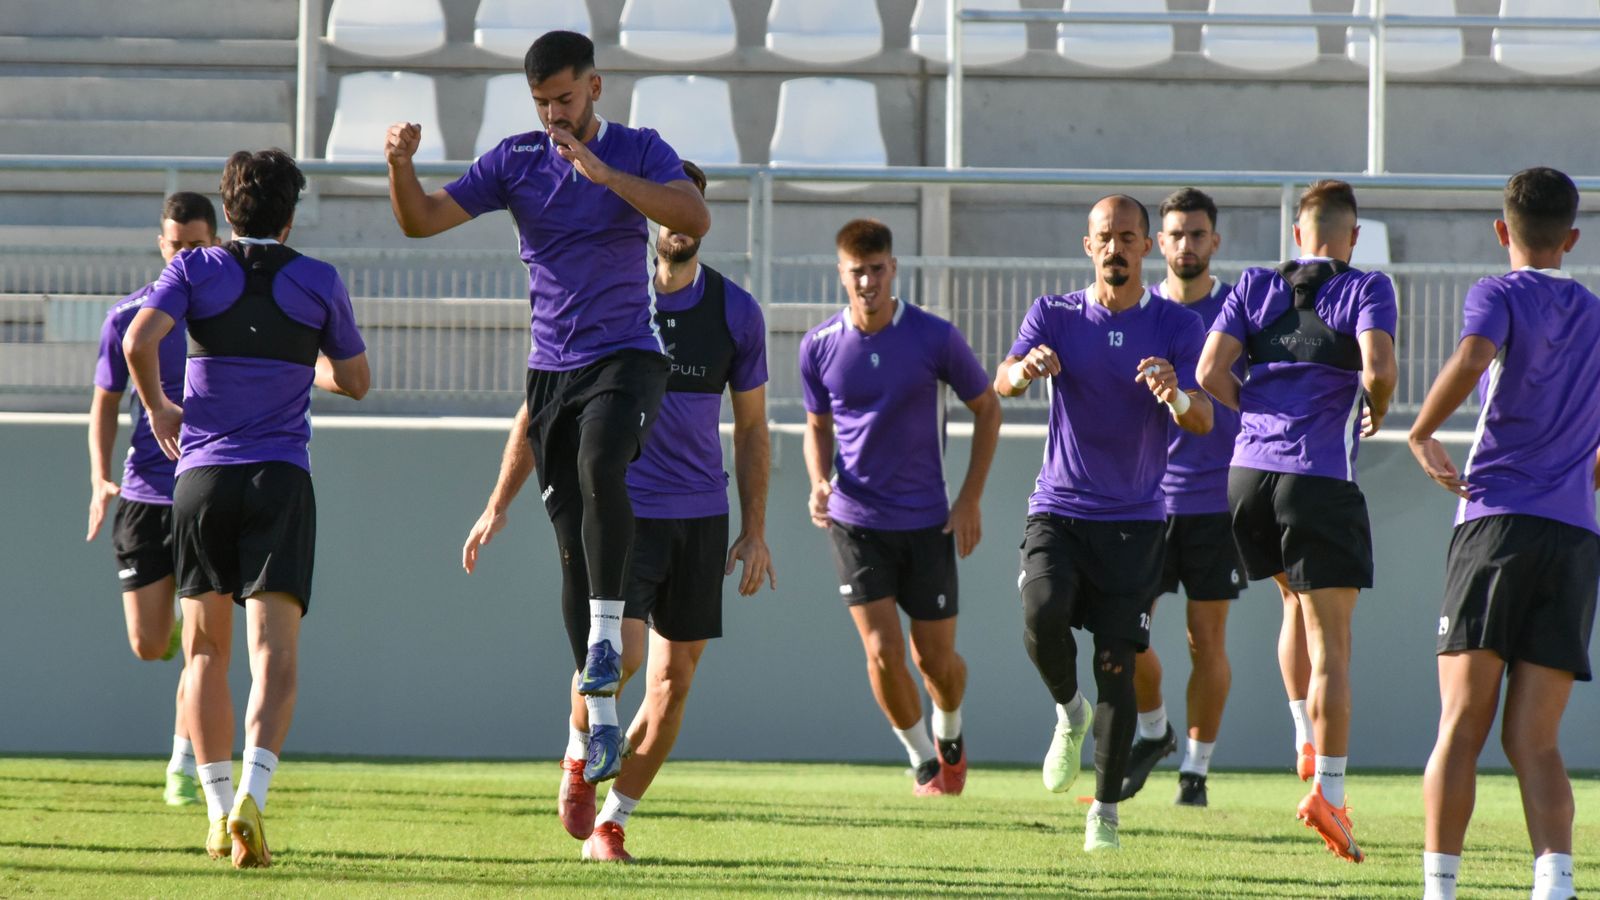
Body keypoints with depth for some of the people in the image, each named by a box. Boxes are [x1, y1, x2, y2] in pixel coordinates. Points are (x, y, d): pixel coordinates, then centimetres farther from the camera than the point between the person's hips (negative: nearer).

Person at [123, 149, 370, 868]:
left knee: (207, 651, 13)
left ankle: (219, 810, 8)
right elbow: (355, 381, 13)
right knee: (275, 654, -9)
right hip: (281, 479, -1)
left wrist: (157, 407, 3)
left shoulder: (196, 271, 2)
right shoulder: (319, 283, 5)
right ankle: (251, 797, -30)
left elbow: (139, 340, -14)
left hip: (201, 475, 1)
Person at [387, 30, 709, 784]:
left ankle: (606, 635, -24)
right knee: (572, 543, 0)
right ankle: (602, 717, 5)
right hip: (551, 372, 3)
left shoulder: (638, 151, -1)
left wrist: (604, 173, -26)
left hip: (625, 358, -3)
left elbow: (695, 220, -19)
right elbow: (421, 221, 2)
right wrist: (400, 165, -19)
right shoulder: (515, 161, 5)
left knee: (600, 468, -34)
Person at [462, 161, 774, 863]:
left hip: (699, 516, 3)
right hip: (615, 508, -3)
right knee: (618, 649, -22)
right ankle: (580, 757, 7)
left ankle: (610, 823, 16)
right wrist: (497, 508, 2)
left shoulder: (735, 312, 2)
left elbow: (751, 427, 11)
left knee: (673, 680, 3)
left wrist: (754, 529, 7)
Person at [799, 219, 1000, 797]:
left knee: (936, 657, 4)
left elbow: (986, 408, 3)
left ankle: (949, 735, 37)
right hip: (855, 520, 1)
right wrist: (820, 483, -8)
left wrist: (970, 500, -2)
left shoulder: (935, 337, -10)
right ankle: (922, 762, 11)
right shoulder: (819, 347, -3)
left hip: (927, 521, -1)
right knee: (882, 652, -11)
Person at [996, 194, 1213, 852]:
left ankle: (1106, 812, 7)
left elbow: (1203, 422, -10)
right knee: (1043, 615, -25)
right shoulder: (1054, 317, 3)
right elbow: (1002, 384, -13)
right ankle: (1069, 712, 6)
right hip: (1058, 508, 0)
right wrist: (1025, 370, -38)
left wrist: (1178, 397, -34)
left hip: (1134, 519, 0)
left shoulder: (1176, 327, 1)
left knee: (1116, 667, -5)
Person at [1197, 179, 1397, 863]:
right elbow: (1377, 365, -17)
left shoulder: (1256, 287, 9)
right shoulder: (1365, 289, -1)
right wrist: (1375, 411, 4)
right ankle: (1328, 793, -11)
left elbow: (1211, 373, 0)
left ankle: (1308, 743, 26)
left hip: (1249, 472, 4)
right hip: (1321, 479, -4)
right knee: (1330, 646, -2)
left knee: (1298, 602, 29)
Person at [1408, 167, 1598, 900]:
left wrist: (1422, 434, -8)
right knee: (1534, 742, 2)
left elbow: (1473, 356, -20)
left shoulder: (1500, 296, 3)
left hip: (1497, 521, -4)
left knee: (1461, 728, -2)